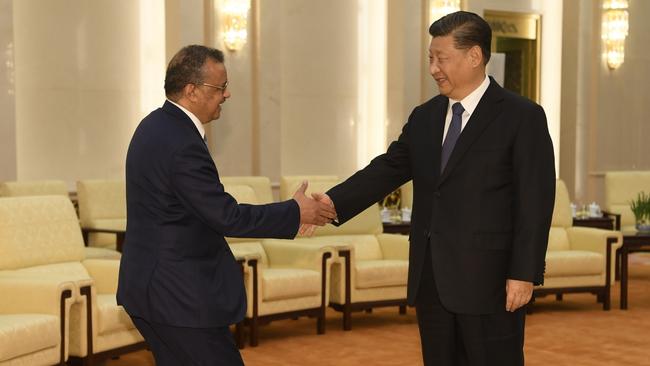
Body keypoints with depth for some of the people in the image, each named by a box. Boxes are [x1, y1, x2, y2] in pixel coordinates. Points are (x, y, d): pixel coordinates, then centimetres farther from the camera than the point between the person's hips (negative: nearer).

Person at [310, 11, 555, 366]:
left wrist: (524, 273, -15)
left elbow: (535, 201, -10)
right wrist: (333, 201, -8)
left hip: (489, 280, -6)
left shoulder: (522, 117, -6)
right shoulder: (424, 117, 12)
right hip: (432, 280, 6)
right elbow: (387, 169, 7)